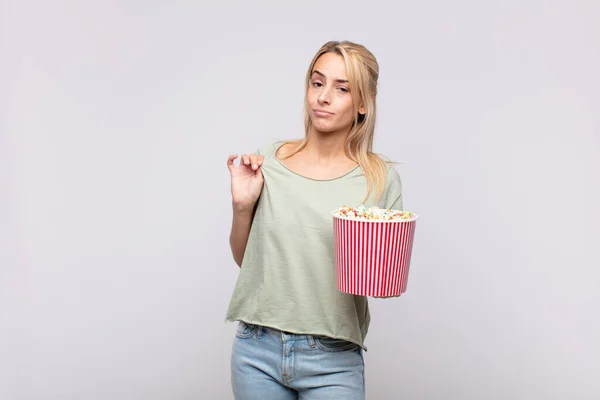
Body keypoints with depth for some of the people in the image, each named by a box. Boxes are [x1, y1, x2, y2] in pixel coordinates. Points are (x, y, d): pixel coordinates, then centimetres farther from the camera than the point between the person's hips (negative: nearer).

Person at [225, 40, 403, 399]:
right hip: (257, 350, 2)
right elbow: (245, 258, 8)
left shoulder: (381, 179, -6)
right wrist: (242, 206, -8)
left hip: (332, 360, -1)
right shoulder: (269, 162, -1)